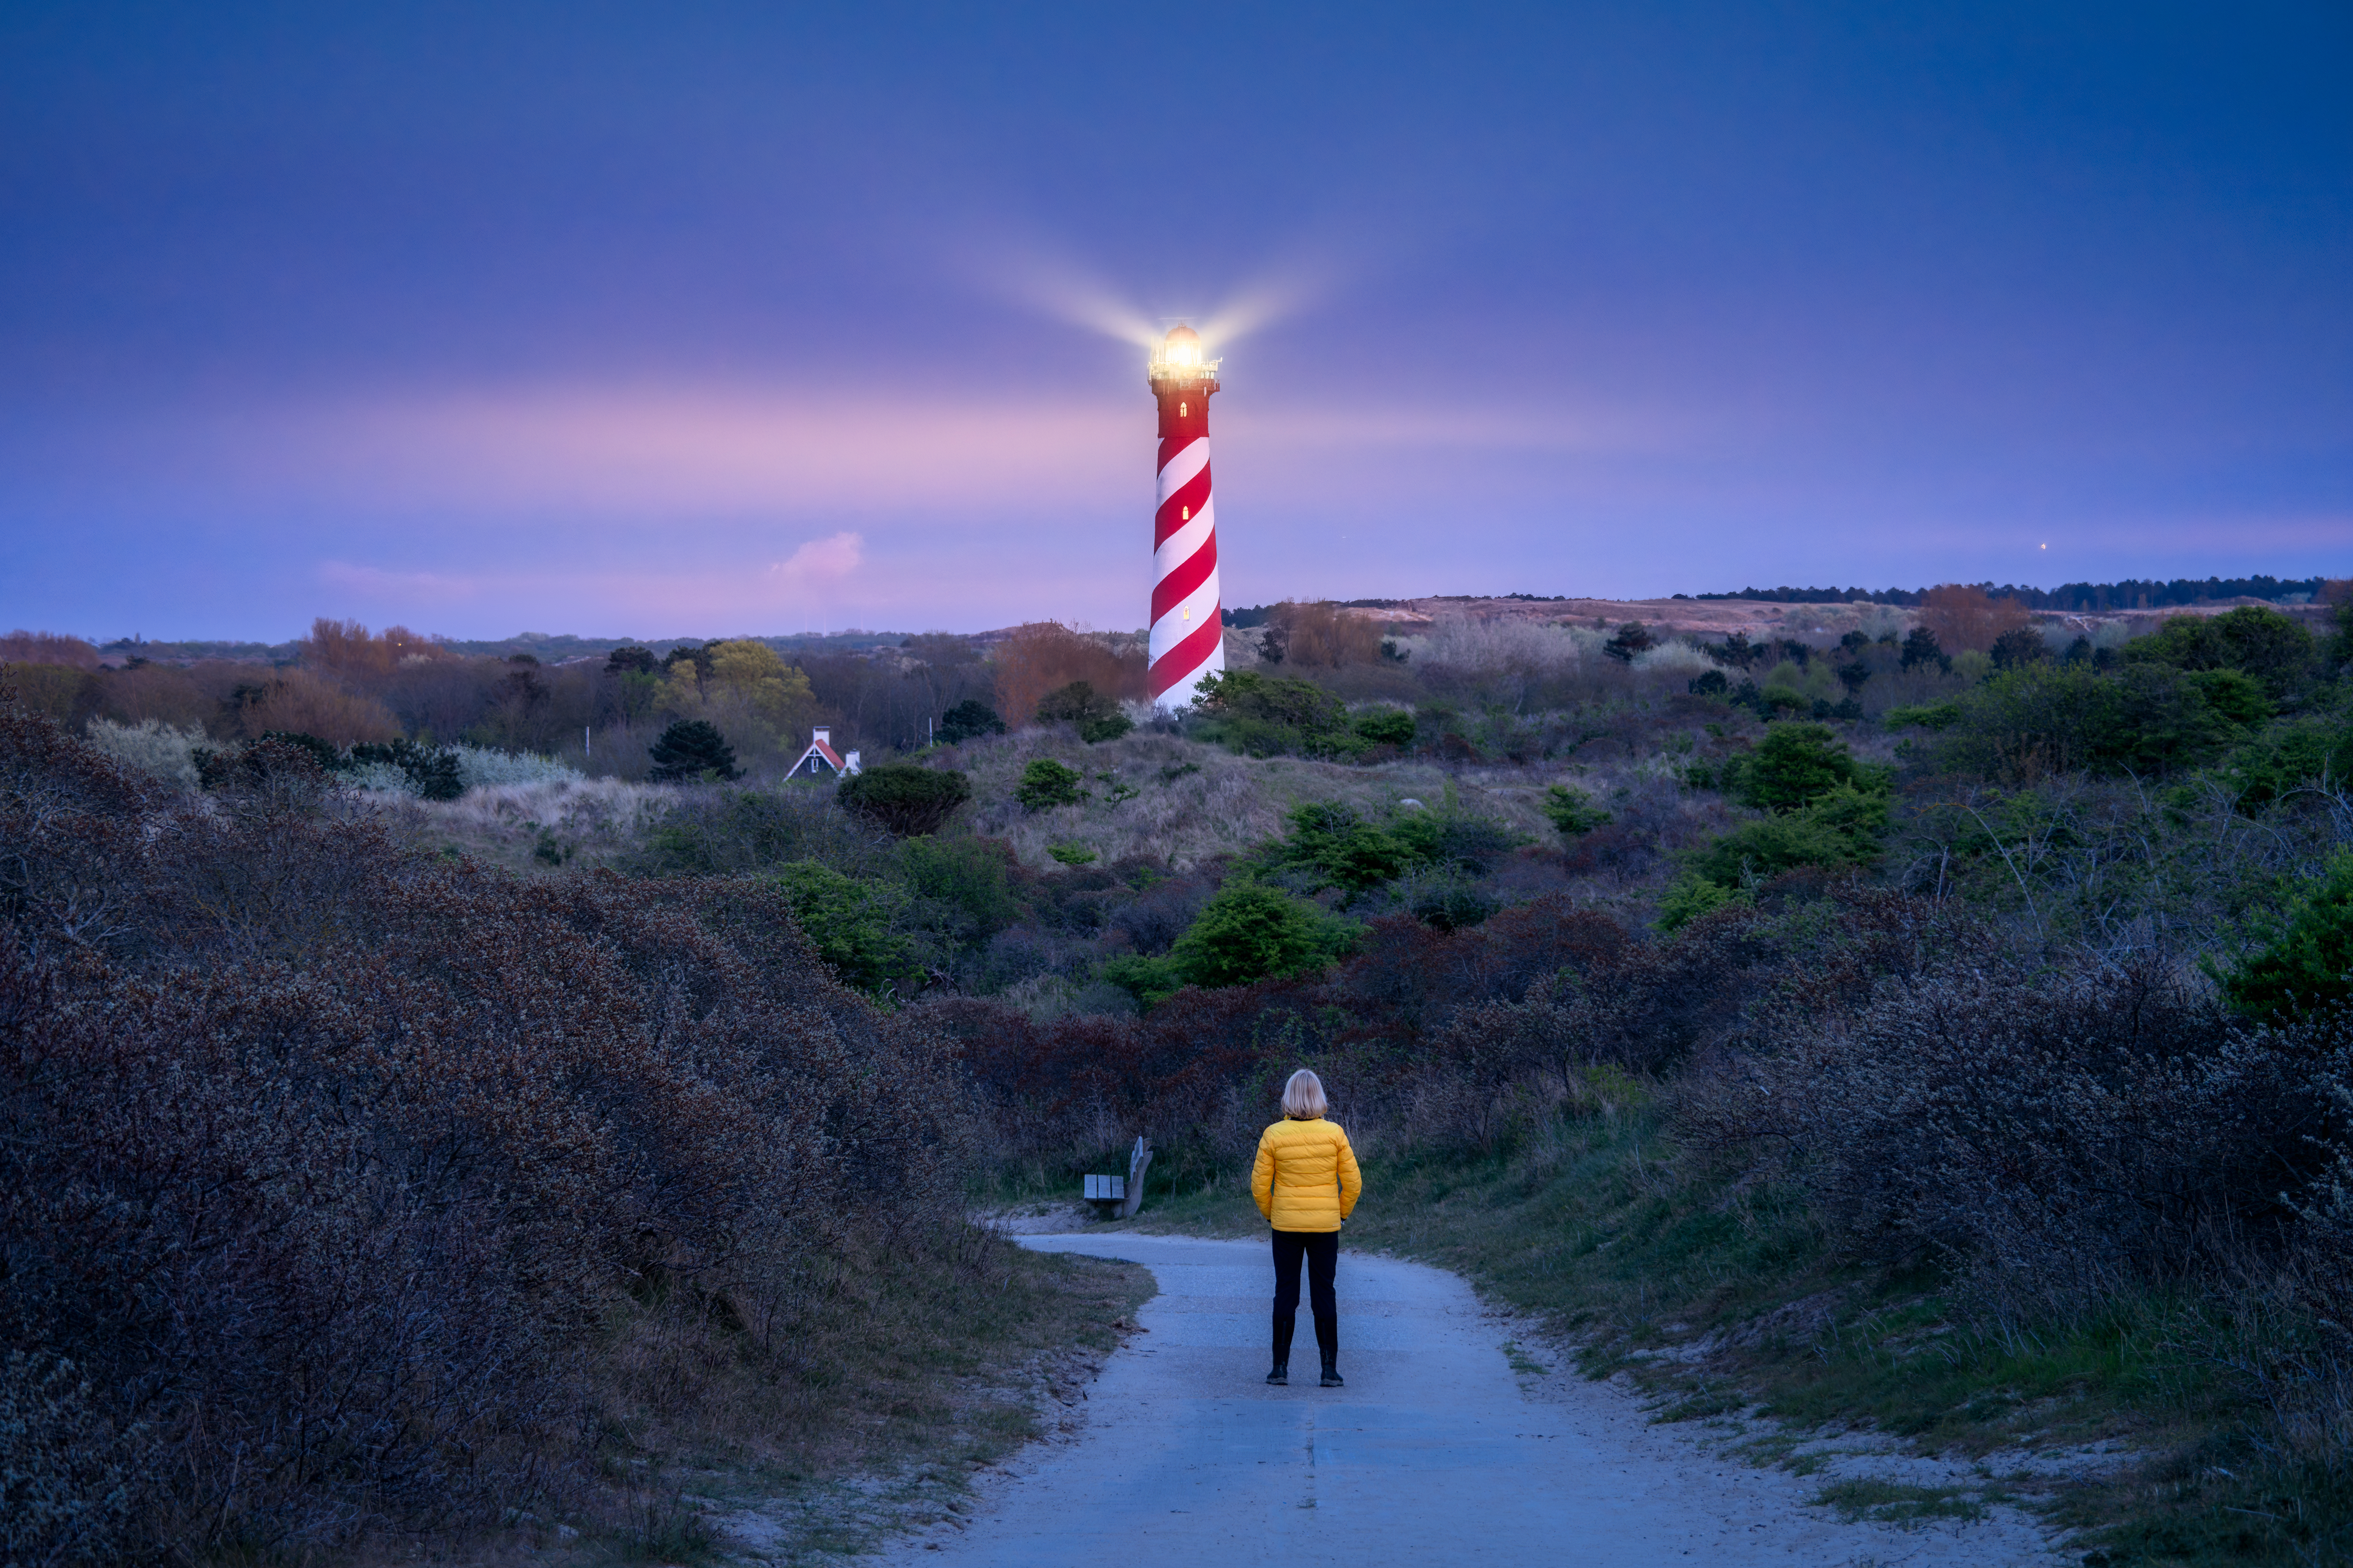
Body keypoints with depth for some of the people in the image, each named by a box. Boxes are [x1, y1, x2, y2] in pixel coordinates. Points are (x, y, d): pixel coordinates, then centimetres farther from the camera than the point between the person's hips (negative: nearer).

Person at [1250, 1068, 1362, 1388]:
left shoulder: (1273, 1136, -7)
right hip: (1326, 1226, 0)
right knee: (1324, 1294, 5)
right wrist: (1342, 1214, 13)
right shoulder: (1334, 1134, -6)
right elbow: (1353, 1182, -3)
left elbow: (1260, 1185, -3)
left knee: (1285, 1293, 7)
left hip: (1286, 1226, 0)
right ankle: (1330, 1369, 4)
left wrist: (1269, 1214, 14)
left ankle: (1281, 1367, 8)